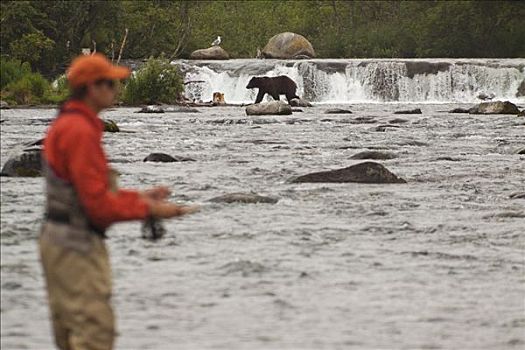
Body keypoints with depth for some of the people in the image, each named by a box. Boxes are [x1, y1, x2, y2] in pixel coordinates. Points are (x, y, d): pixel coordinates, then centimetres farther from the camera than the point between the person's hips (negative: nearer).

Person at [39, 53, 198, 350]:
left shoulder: (65, 125, 15)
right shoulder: (80, 131, -18)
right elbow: (98, 204, -21)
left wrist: (139, 197, 10)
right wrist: (148, 209, -12)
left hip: (59, 238, 11)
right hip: (78, 245, -11)